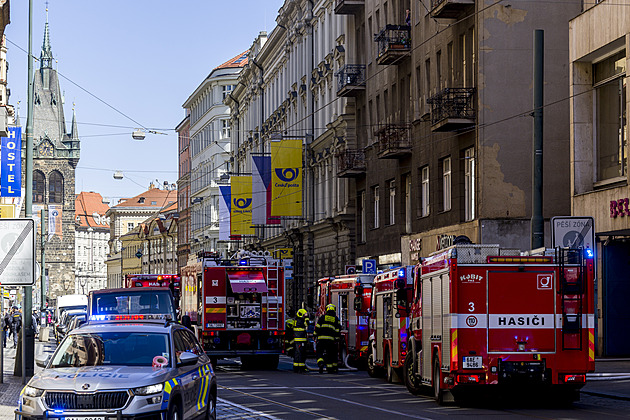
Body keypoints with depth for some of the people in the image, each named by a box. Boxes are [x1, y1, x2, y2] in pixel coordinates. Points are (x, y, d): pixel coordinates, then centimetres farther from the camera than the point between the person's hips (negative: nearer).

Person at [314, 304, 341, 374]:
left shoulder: (322, 317, 6)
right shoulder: (336, 319, 8)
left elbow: (317, 327, 1)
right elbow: (337, 330, 3)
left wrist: (316, 335, 8)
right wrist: (337, 340, 6)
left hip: (322, 338, -1)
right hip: (331, 338, 1)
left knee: (320, 352, 5)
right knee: (330, 354, 10)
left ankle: (320, 363, -21)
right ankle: (330, 368, 13)